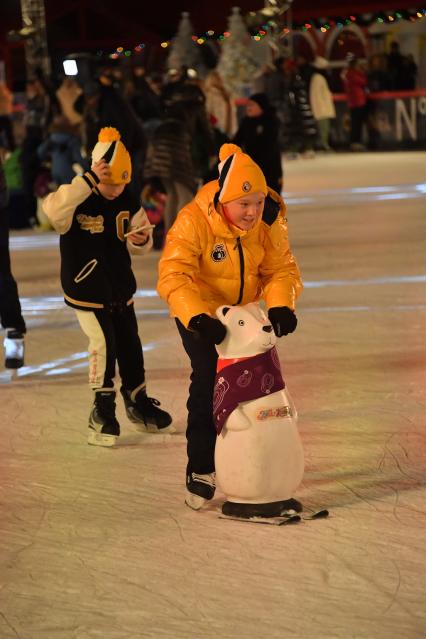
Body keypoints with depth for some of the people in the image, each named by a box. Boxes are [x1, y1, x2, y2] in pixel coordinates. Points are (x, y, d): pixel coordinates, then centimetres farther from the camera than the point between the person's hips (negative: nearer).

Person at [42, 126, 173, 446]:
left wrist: (142, 239, -15)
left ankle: (138, 402, 30)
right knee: (103, 343, -13)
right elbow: (53, 209, -40)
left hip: (120, 286, 6)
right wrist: (89, 181, -44)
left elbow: (139, 234, 10)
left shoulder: (128, 201, -2)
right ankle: (103, 410, 1)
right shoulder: (78, 199, -18)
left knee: (130, 344, 12)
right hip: (86, 288, -5)